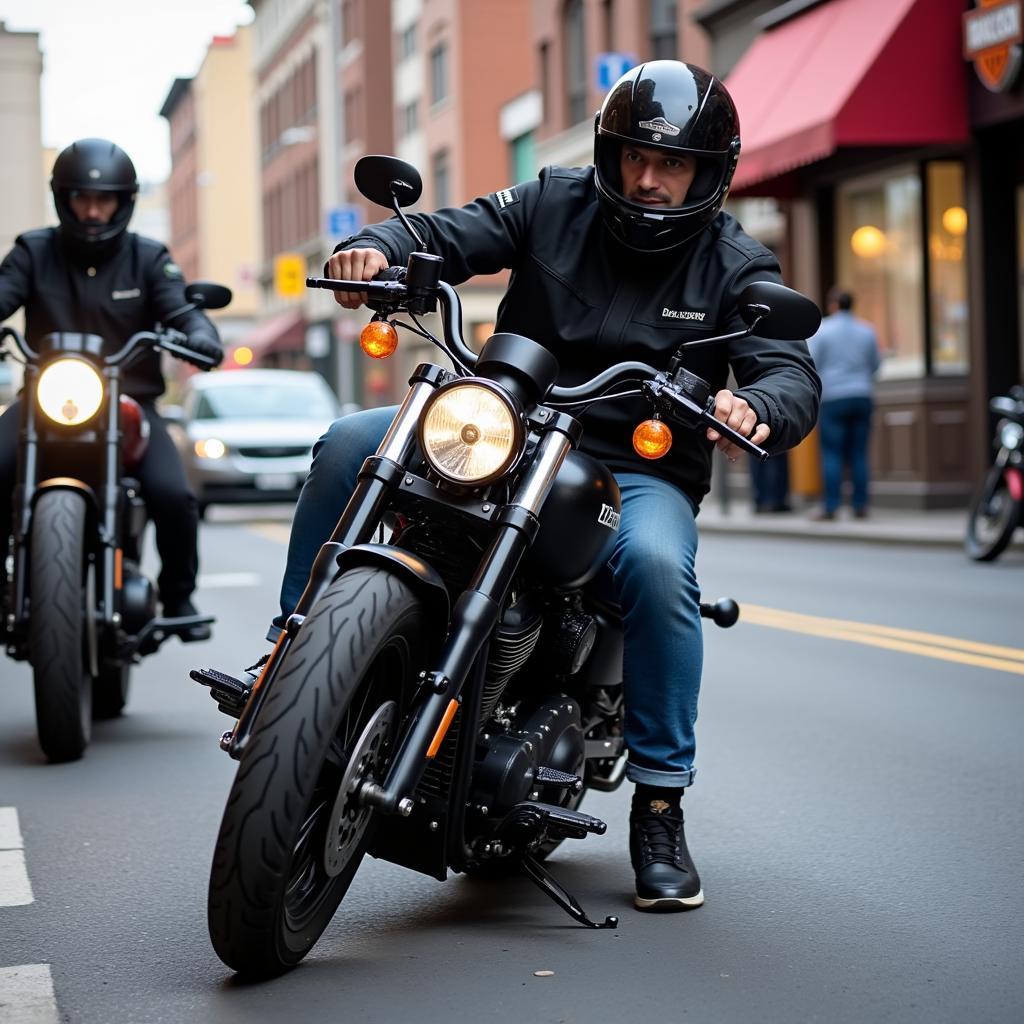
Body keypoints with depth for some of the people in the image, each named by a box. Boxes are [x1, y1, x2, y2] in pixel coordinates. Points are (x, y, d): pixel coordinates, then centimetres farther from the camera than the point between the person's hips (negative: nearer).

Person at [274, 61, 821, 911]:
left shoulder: (736, 266, 0)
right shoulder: (554, 204, 4)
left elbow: (793, 375, -12)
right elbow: (448, 233, -2)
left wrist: (754, 407, -38)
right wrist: (377, 248, -27)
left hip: (640, 470, -2)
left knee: (656, 565, -36)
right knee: (349, 446, -17)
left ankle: (660, 806, -21)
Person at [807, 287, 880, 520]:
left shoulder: (821, 329, -3)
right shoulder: (866, 330, 9)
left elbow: (810, 363, -6)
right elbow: (875, 364, 16)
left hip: (833, 398, -3)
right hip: (862, 396, 3)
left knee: (832, 454, -3)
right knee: (858, 454, 5)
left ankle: (831, 506, -7)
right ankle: (860, 505, 2)